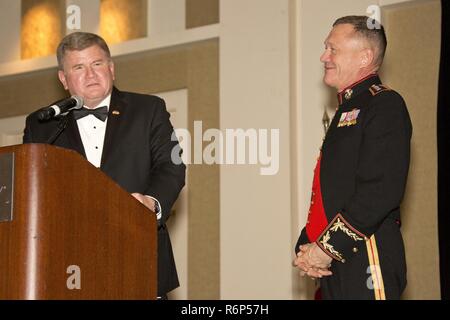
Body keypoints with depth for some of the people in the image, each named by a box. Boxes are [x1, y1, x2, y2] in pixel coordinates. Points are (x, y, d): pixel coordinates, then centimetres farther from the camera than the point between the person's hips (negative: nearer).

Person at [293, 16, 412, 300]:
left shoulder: (385, 105, -9)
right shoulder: (347, 111, 19)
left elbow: (381, 193, -20)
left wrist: (327, 248, -18)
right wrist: (307, 247, 4)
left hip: (366, 267, -8)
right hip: (334, 267, 8)